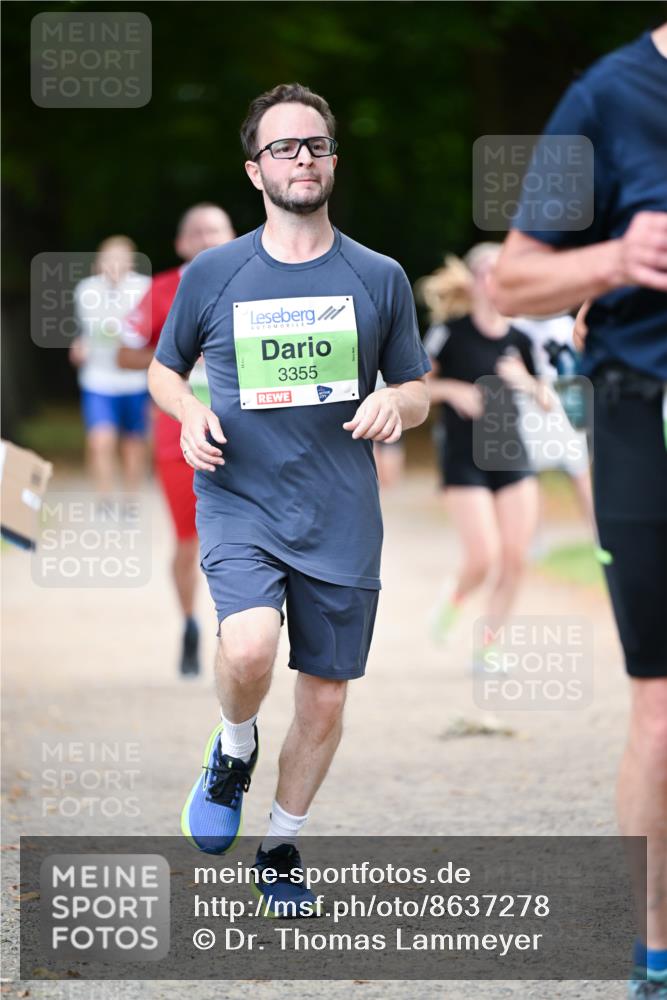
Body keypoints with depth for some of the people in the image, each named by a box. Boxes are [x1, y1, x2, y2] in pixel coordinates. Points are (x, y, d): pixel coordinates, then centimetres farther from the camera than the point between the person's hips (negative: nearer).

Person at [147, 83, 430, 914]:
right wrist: (191, 412, -6)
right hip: (239, 504, -2)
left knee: (324, 699, 7)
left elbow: (417, 393, 13)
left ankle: (282, 844, 29)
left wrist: (393, 402, -11)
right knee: (249, 650, -28)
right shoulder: (212, 274, 2)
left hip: (341, 523, 2)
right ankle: (234, 749, 5)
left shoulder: (379, 279, 5)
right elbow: (163, 371, 16)